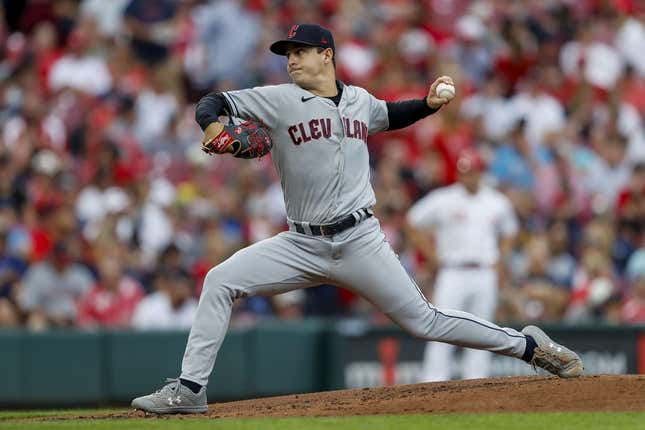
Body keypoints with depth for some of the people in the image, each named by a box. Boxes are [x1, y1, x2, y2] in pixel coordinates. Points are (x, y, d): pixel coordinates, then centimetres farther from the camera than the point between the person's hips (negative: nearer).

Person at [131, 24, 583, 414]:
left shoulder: (359, 100, 8)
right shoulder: (279, 100, -1)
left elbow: (389, 116, 31)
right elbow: (212, 103, -6)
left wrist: (429, 104, 12)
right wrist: (214, 127, -29)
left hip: (360, 242, 0)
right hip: (302, 245, 0)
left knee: (424, 320, -2)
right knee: (220, 281, -15)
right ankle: (190, 390, -9)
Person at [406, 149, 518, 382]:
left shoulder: (498, 203, 9)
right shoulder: (442, 200, -1)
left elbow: (508, 233, 23)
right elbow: (414, 225, 5)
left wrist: (499, 262, 9)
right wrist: (434, 257, -1)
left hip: (485, 276, 3)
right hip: (453, 273, -3)